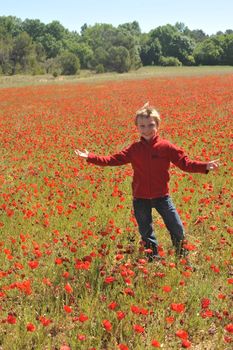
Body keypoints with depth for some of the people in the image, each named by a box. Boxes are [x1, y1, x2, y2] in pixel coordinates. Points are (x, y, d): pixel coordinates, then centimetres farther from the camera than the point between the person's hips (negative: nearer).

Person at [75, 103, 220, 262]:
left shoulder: (166, 147, -6)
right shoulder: (134, 149, 0)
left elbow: (185, 163, -8)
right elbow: (113, 160, 1)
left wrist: (205, 166, -22)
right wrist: (90, 157, -5)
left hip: (162, 196, -1)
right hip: (140, 198, 2)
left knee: (178, 229, 3)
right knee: (146, 233, 13)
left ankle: (183, 257, 25)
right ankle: (154, 259, 31)